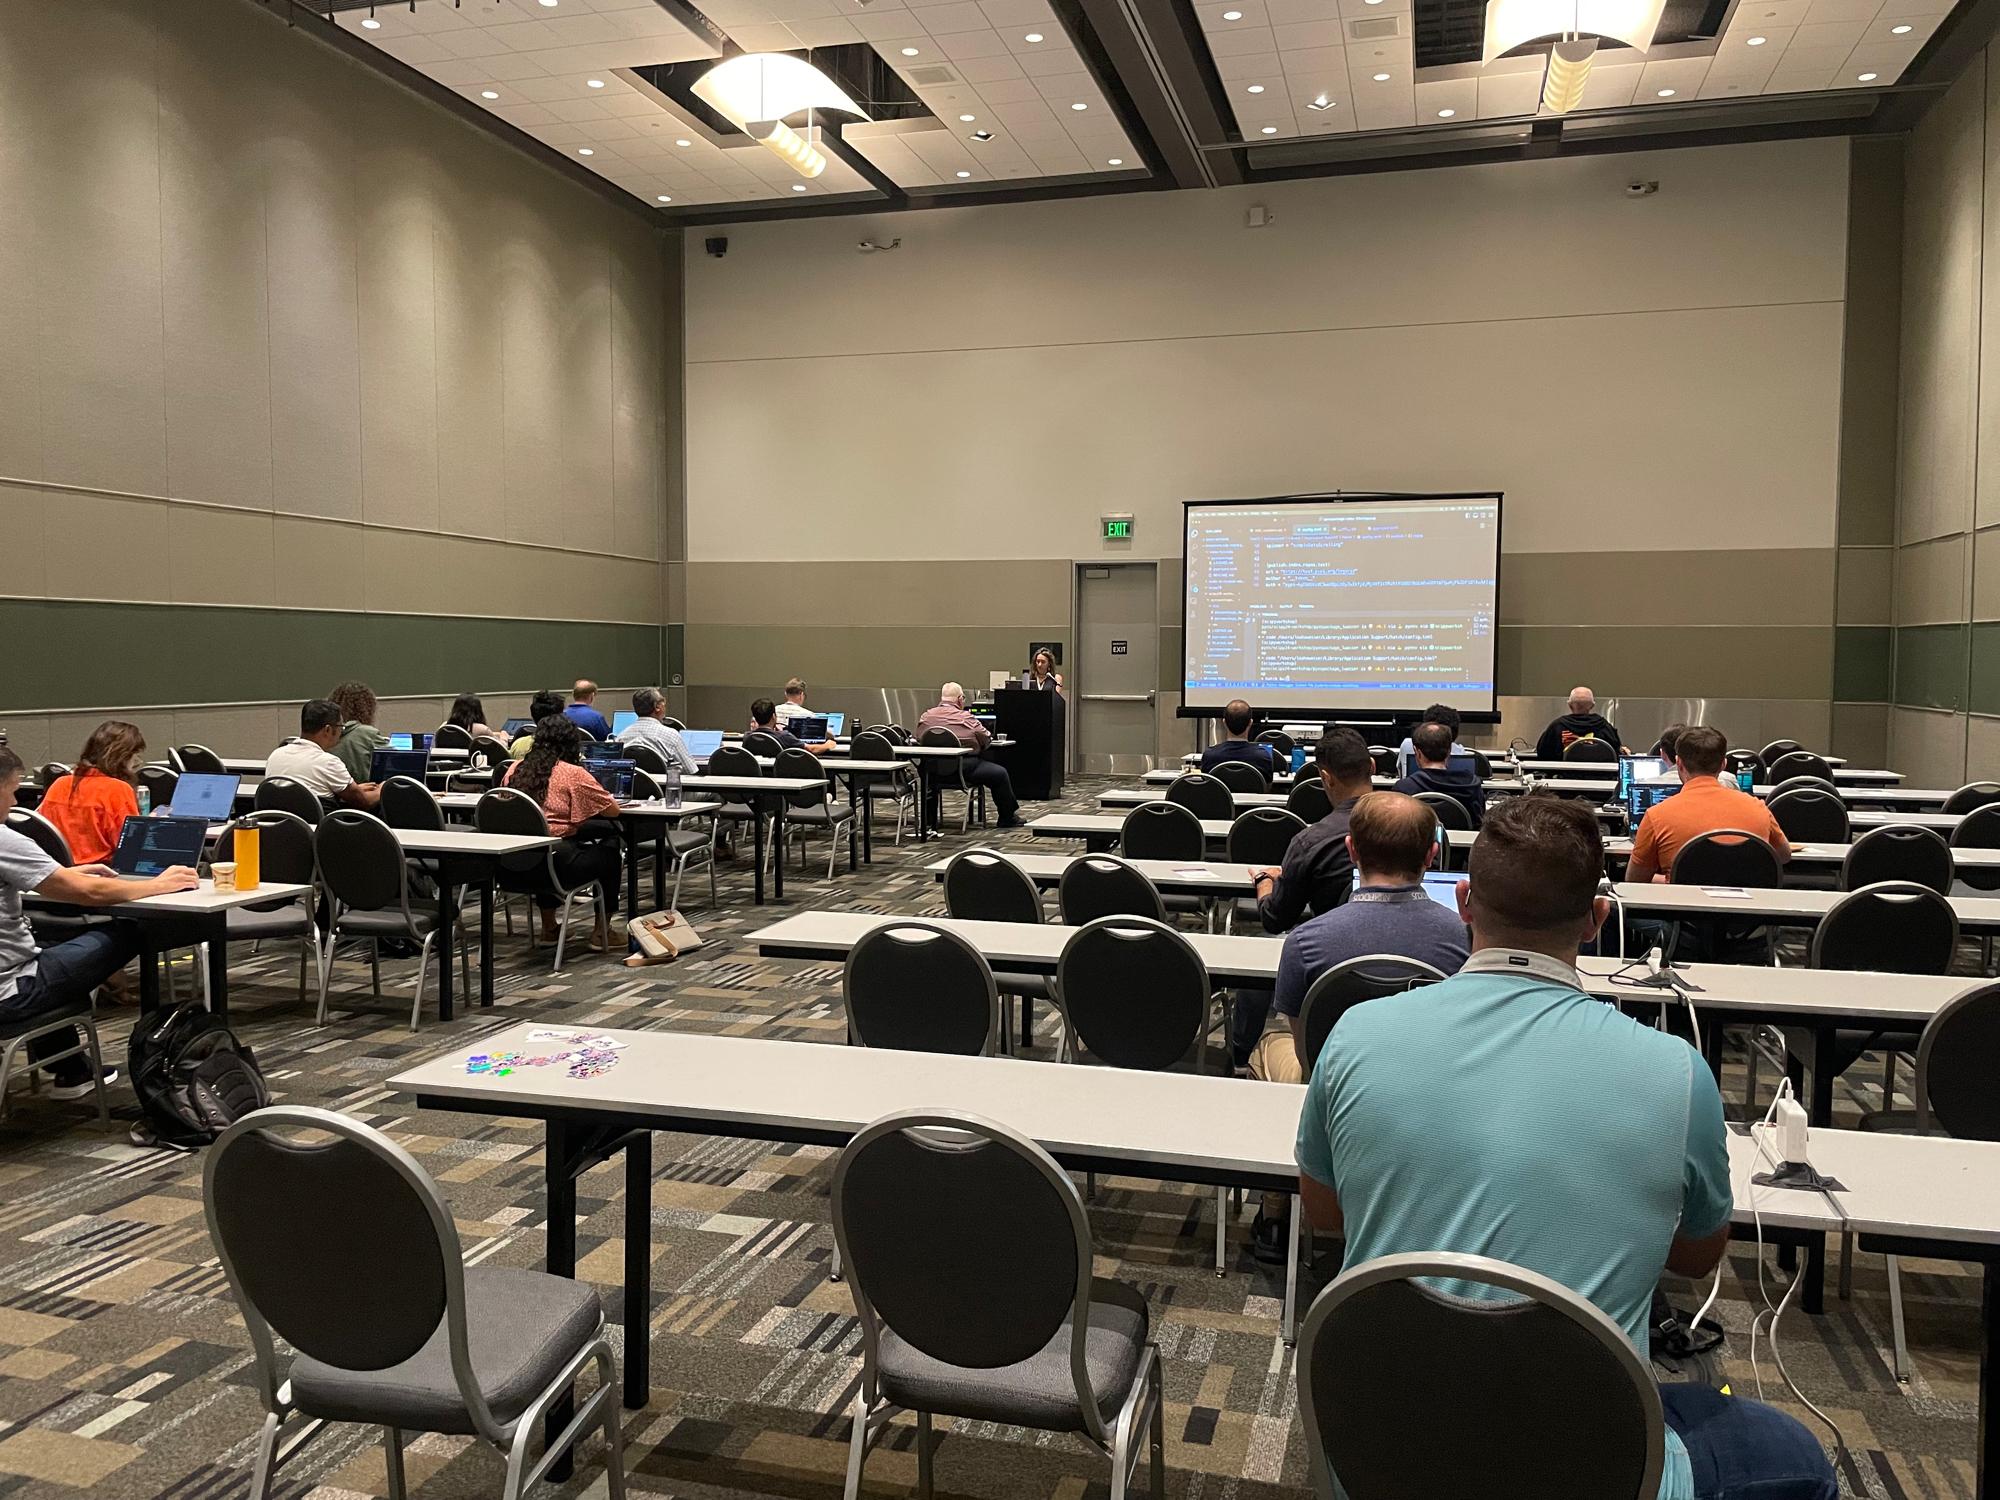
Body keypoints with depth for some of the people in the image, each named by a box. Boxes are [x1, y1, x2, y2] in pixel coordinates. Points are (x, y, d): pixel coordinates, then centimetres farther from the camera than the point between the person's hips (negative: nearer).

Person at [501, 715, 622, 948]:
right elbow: (613, 810, 1)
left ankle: (548, 927, 40)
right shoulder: (573, 774, -8)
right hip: (556, 867, -5)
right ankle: (602, 932, 26)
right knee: (609, 847, 21)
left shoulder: (515, 769, 8)